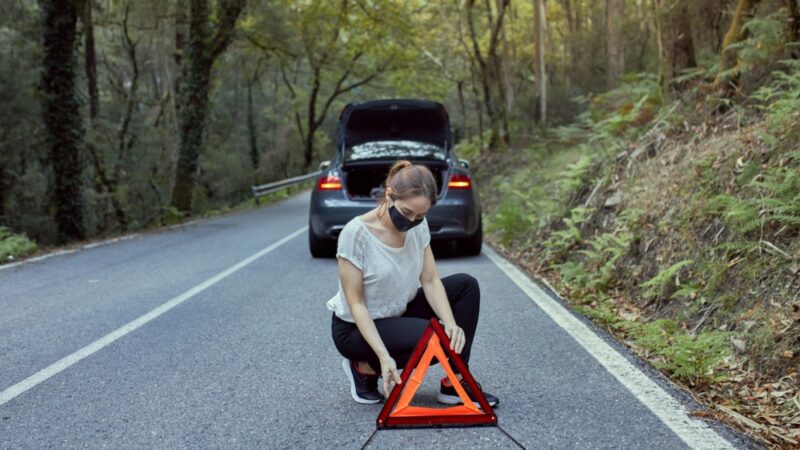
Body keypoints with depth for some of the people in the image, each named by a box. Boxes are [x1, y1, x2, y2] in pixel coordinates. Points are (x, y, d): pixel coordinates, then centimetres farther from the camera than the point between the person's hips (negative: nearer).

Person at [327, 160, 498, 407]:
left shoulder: (418, 225, -8)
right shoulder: (356, 233, -28)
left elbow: (430, 281, -6)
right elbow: (356, 304, -23)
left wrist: (451, 322, -24)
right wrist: (384, 356, -31)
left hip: (399, 313, 7)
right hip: (355, 328, -7)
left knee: (466, 285, -6)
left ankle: (455, 383, -2)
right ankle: (365, 368, -4)